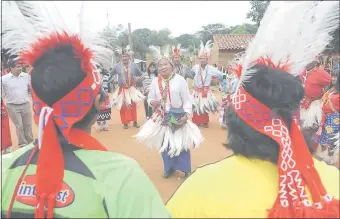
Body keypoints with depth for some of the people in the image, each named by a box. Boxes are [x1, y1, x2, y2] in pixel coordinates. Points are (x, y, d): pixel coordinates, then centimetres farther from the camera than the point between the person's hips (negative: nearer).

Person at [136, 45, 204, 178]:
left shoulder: (180, 80, -10)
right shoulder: (155, 81, -1)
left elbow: (187, 100, -8)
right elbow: (150, 98, 5)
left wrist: (186, 115, -19)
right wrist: (152, 102, -19)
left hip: (178, 117, -3)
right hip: (162, 118, 3)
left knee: (181, 143, 4)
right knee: (164, 144, 14)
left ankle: (186, 169, 23)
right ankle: (169, 168, 33)